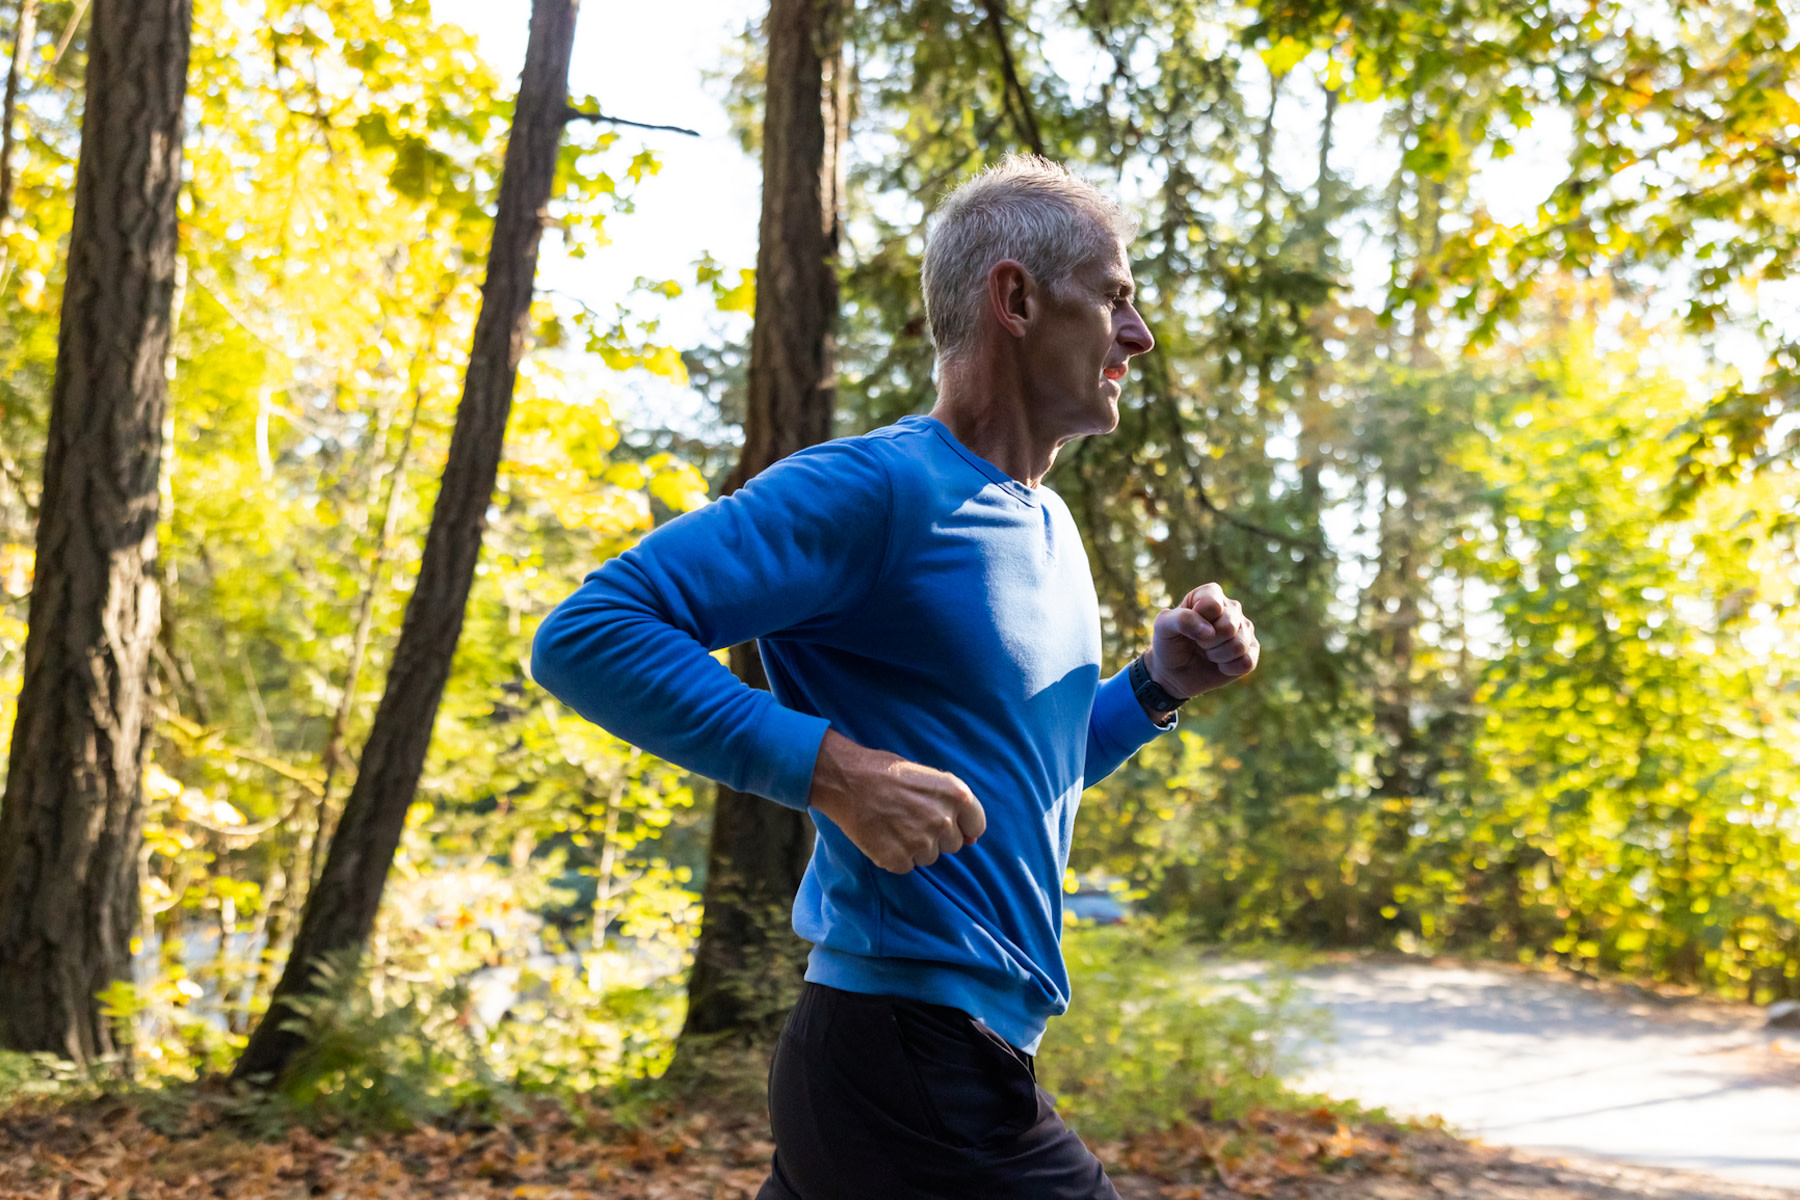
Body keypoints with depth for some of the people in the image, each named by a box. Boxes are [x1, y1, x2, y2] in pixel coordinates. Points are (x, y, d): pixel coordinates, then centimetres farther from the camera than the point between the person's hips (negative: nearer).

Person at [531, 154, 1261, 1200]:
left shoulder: (1050, 527, 16)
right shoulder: (878, 487, -14)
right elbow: (586, 634, -20)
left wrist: (1156, 687, 9)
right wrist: (832, 768, -26)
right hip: (911, 1059, -9)